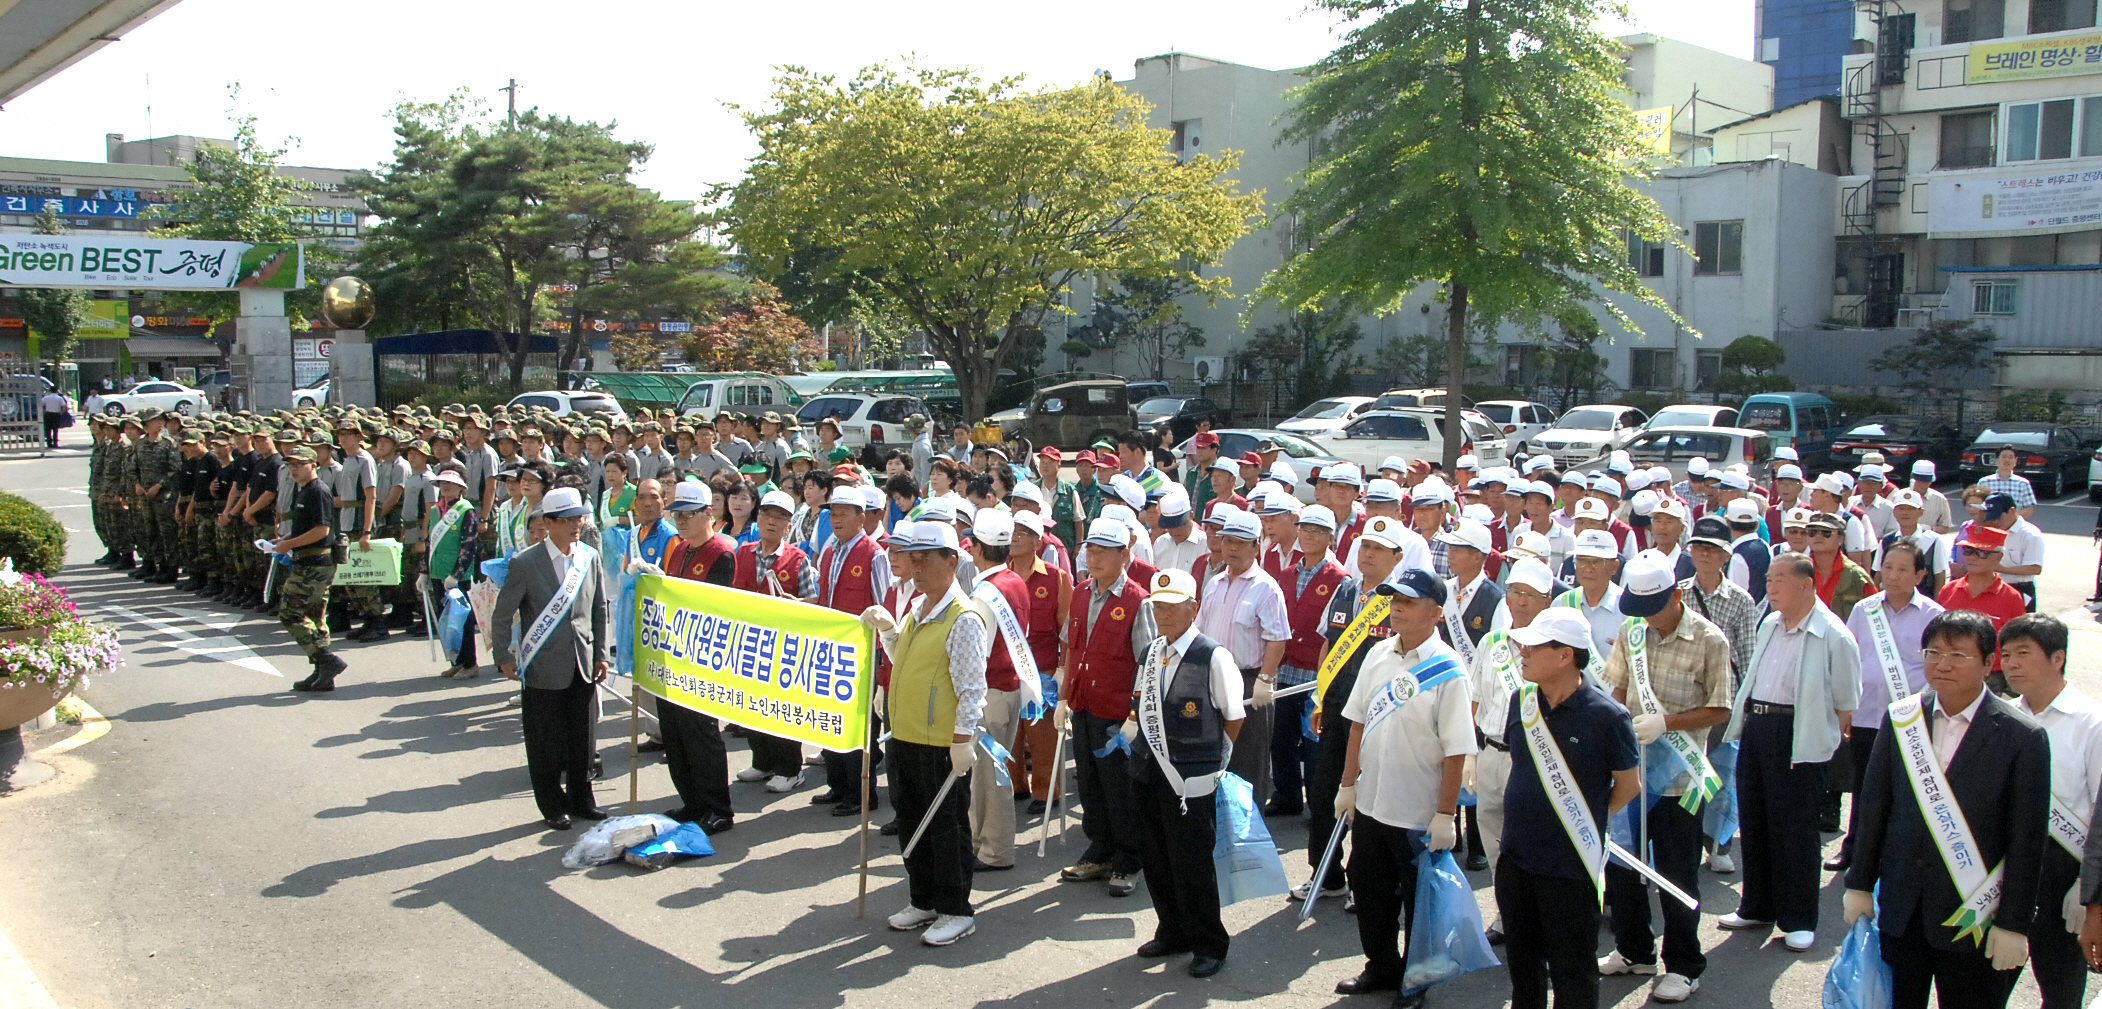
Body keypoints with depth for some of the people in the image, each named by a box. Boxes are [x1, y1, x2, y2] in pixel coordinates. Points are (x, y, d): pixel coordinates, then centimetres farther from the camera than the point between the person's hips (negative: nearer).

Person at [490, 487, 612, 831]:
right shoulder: (525, 563, -8)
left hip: (583, 666, 4)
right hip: (544, 669, -4)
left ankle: (581, 799, 26)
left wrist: (600, 654, 10)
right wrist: (504, 658, -7)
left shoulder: (590, 558, 5)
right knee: (545, 741, 5)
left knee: (582, 737, 11)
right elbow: (501, 616, -2)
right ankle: (553, 806, 19)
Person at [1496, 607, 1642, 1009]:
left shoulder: (1606, 715, -17)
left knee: (1571, 974, 9)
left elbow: (1629, 786, -6)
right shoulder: (1520, 701, 0)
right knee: (1521, 961, 21)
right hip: (1515, 856, 6)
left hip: (1571, 867, -6)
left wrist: (1585, 821, 3)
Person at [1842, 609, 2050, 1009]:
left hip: (1973, 917, -3)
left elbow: (2027, 838, -7)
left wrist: (2014, 923, -8)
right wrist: (1860, 883, 7)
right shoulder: (1899, 719, 2)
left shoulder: (2023, 737, -9)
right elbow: (1873, 807, 7)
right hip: (1900, 908, 3)